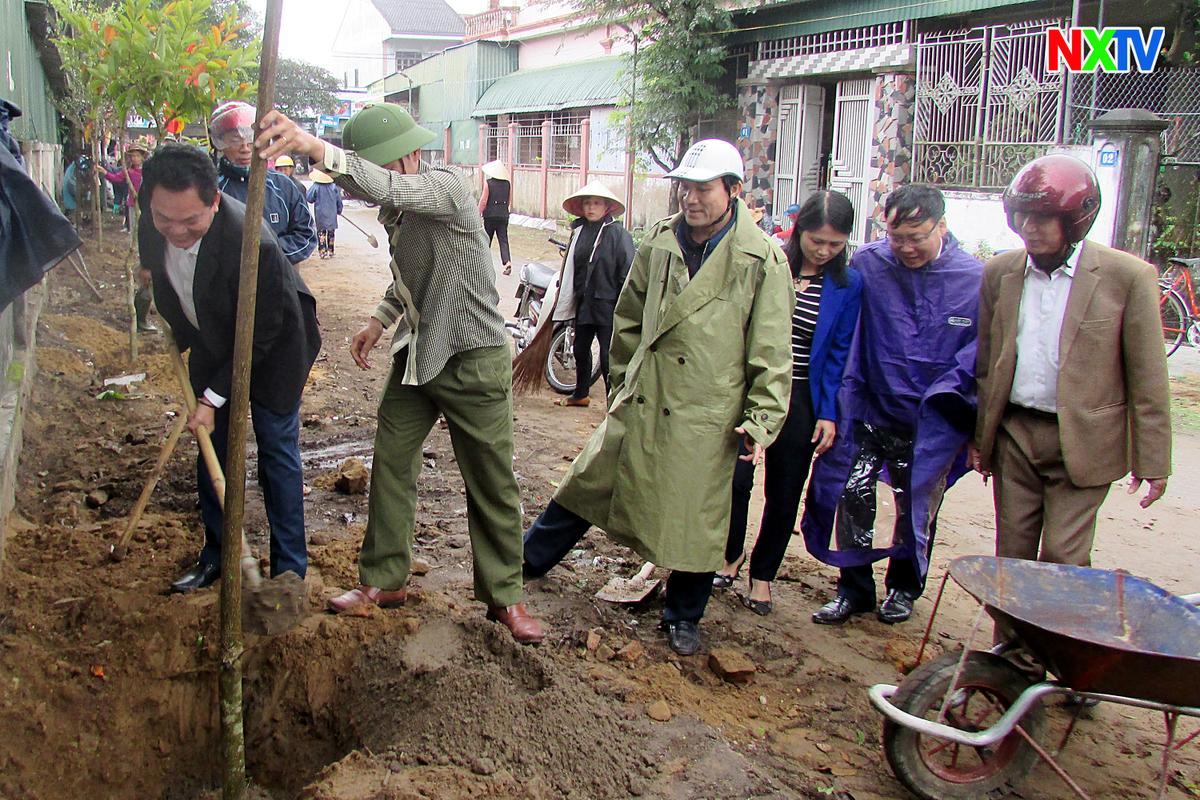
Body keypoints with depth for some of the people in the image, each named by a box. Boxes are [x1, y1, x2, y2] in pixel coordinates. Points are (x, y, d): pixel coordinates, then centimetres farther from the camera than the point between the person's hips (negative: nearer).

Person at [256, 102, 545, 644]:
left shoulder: (448, 186, -18)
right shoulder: (396, 209, 5)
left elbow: (389, 187, -40)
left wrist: (314, 147, -51)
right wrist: (381, 319, 6)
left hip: (473, 360, -7)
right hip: (414, 355, 8)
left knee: (491, 482, 2)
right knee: (390, 465, 10)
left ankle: (504, 596, 17)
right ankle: (384, 580, 26)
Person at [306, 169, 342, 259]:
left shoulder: (316, 187, -13)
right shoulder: (334, 187, -4)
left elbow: (309, 199, -5)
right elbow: (339, 201, 4)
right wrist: (339, 211, 17)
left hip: (320, 215, -2)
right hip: (332, 214, 3)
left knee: (321, 233, 5)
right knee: (331, 233, 14)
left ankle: (323, 252, -4)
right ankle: (330, 251, 19)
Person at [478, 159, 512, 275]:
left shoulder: (488, 183, -10)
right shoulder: (508, 183, 1)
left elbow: (483, 201, -10)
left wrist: (479, 213, 0)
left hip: (490, 215, -3)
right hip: (503, 215, 3)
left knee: (487, 239, 13)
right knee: (503, 240, 1)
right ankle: (507, 262, -16)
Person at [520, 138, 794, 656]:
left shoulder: (763, 261, -10)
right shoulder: (659, 242, 3)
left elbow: (772, 354, -7)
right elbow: (629, 317, 15)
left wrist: (761, 420, -10)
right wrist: (622, 380, 16)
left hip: (706, 419, -3)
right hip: (639, 404, 4)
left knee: (696, 522, 9)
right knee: (588, 482, 12)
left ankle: (684, 617, 30)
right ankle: (528, 559, 31)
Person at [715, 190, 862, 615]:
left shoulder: (848, 285, 0)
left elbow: (838, 353, 2)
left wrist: (829, 414, -2)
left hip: (800, 400, 1)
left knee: (784, 493, 9)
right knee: (736, 477, -4)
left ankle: (762, 573, 27)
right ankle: (732, 553, 24)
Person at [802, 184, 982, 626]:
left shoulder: (976, 279, -8)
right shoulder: (868, 263, -6)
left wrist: (946, 392, -12)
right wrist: (838, 406, -8)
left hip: (932, 424, 0)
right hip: (872, 411, 1)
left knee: (916, 506, 13)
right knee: (854, 492, -5)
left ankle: (903, 587, 35)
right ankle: (854, 588, 15)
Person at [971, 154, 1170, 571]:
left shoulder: (1128, 276, -8)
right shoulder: (999, 273, 3)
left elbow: (1147, 378, -6)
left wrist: (1152, 461, -4)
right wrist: (978, 436, 10)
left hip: (1083, 442, -3)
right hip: (1014, 437, 4)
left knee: (1063, 561, -1)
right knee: (1011, 556, 10)